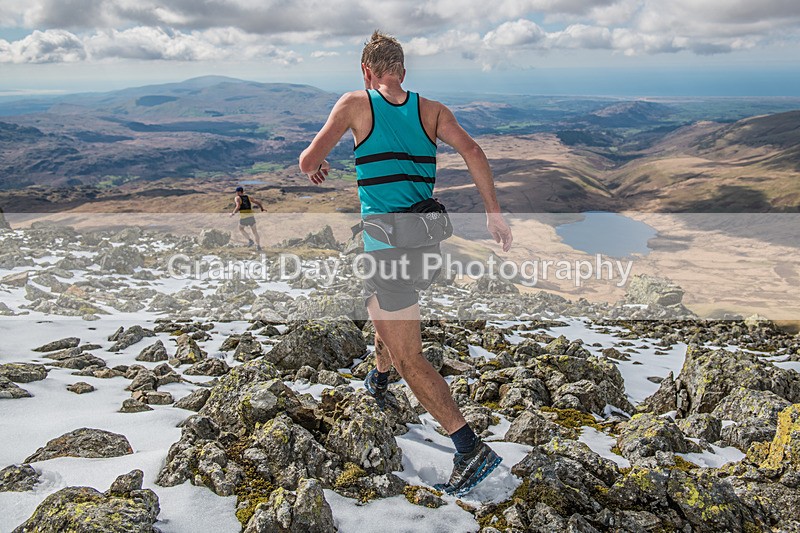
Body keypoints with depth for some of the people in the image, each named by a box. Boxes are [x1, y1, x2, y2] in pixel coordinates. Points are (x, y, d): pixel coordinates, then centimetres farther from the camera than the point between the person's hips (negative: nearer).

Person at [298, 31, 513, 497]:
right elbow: (472, 151, -5)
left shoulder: (355, 104, -1)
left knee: (409, 358, -2)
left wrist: (316, 170, 19)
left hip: (388, 243, -6)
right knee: (379, 300, 34)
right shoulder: (431, 109, 9)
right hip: (428, 238, 7)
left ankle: (472, 449, -5)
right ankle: (378, 380, 54)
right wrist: (494, 212, -5)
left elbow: (308, 161, -5)